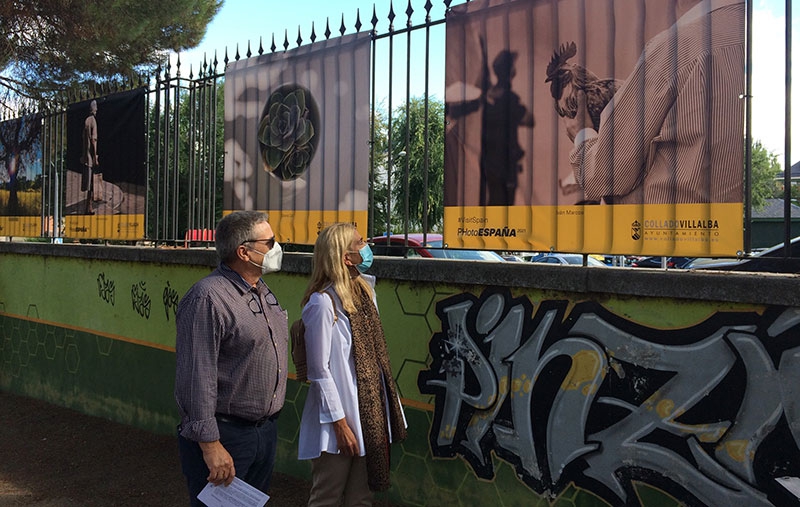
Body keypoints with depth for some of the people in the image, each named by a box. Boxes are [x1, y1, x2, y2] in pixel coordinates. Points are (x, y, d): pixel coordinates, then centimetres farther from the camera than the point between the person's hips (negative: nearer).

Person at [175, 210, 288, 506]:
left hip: (266, 430, 9)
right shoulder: (208, 298, -20)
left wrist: (269, 423, 18)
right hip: (225, 435, -9)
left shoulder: (263, 293, 10)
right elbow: (196, 379, -23)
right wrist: (210, 445, -23)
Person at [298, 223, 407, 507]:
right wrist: (339, 423, -16)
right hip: (342, 420, -7)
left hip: (371, 414, 7)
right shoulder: (323, 302, -17)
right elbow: (319, 370, -16)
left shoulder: (364, 290, 7)